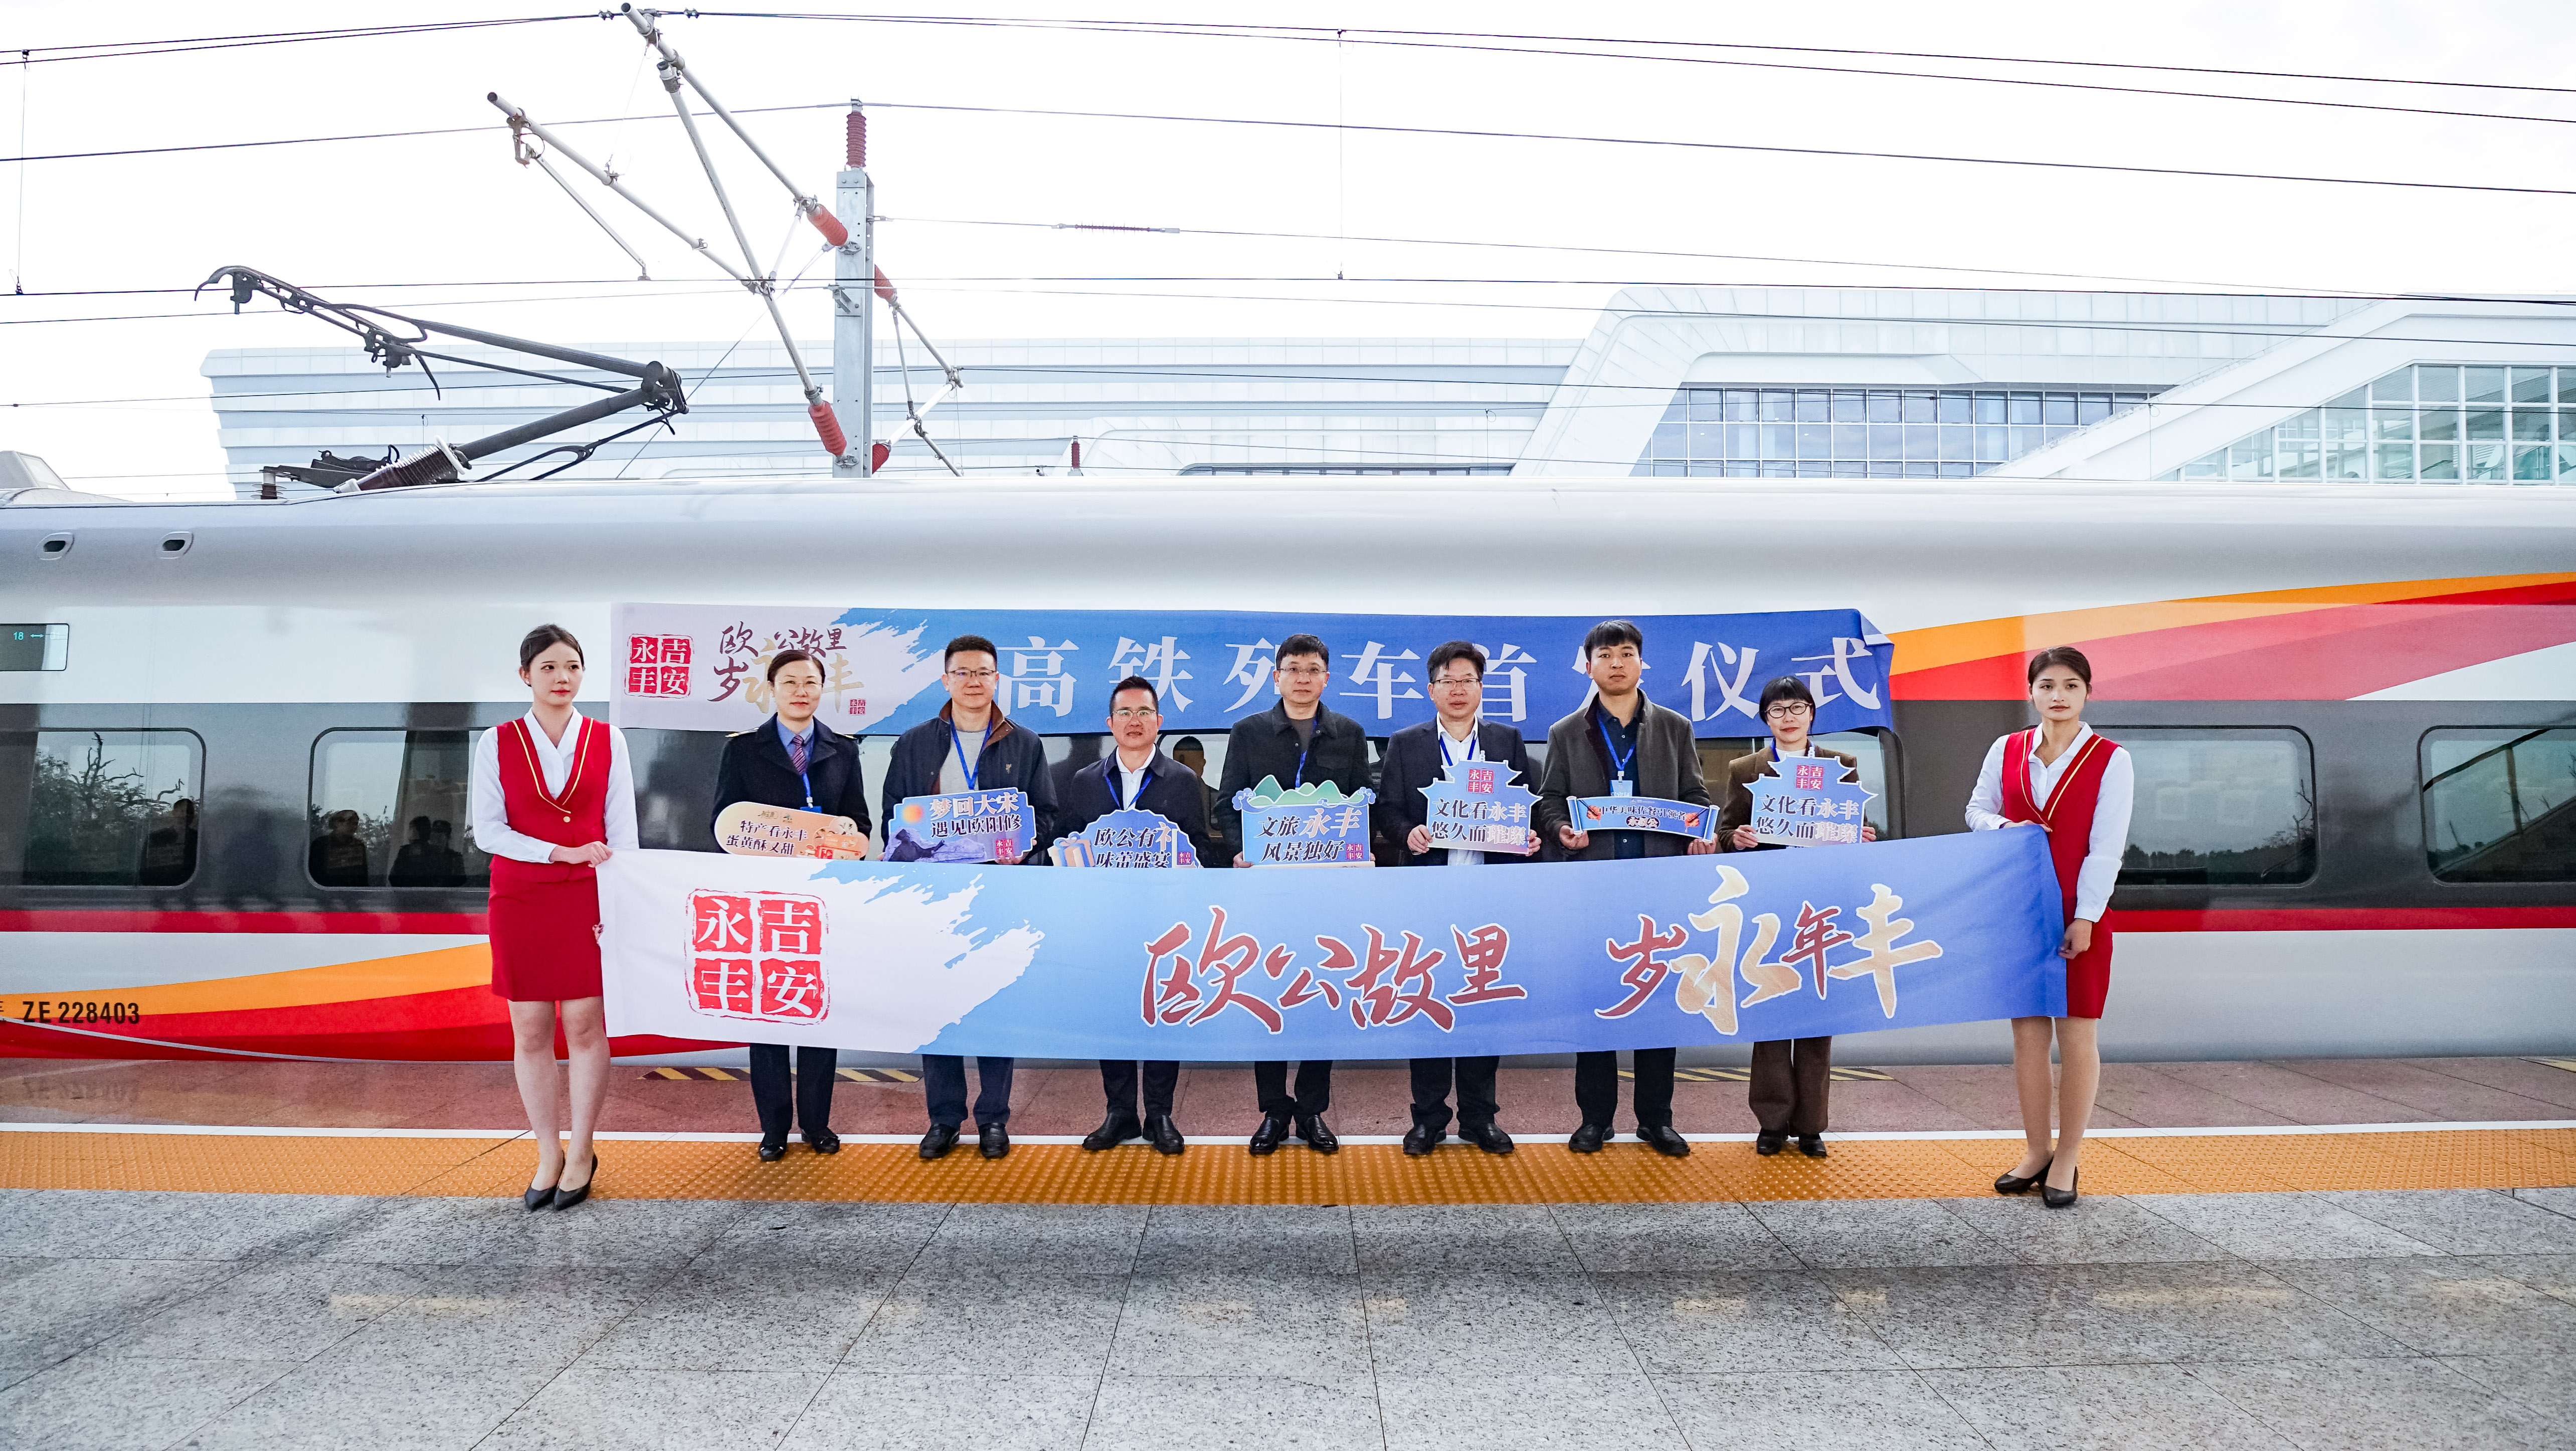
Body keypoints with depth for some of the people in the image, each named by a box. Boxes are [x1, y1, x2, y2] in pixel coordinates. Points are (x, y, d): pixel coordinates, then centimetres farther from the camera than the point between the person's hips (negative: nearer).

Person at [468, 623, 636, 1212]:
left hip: (587, 898, 0)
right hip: (519, 898, 1)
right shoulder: (497, 744, 4)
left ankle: (581, 1153, 14)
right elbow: (487, 830, -2)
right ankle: (548, 1154, 17)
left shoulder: (607, 740, 4)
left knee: (585, 1025, 0)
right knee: (530, 1030, 4)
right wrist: (563, 852, -13)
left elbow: (622, 832, 2)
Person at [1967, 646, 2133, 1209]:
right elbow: (1977, 808, 15)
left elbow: (2106, 847, -8)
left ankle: (2067, 1159, 14)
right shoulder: (2007, 750, 5)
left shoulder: (2111, 760, -4)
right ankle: (2035, 1152, 20)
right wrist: (2005, 827, -8)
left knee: (2077, 1036, 3)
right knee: (2027, 1031, 8)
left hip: (2079, 915, -3)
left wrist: (2084, 918, -13)